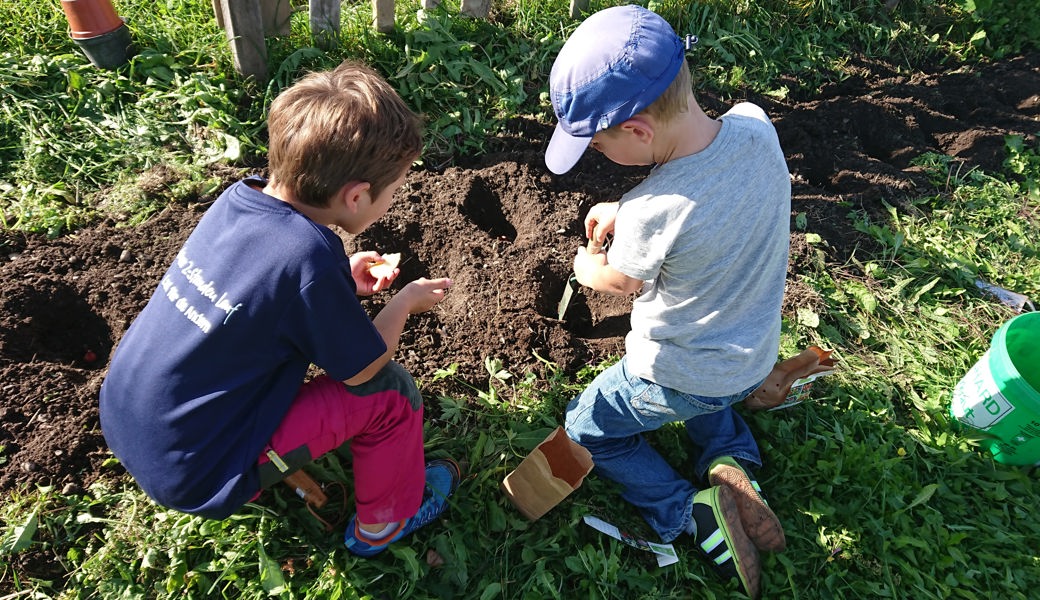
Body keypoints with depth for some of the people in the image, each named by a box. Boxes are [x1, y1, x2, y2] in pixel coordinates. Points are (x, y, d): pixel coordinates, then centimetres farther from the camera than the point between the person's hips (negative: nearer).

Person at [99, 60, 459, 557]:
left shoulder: (239, 195, -8)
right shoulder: (309, 256, -30)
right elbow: (361, 369, -14)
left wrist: (341, 284, 5)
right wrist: (405, 302, 0)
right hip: (192, 476, -8)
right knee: (390, 393, -6)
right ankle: (385, 522, 20)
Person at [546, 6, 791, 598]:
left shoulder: (652, 212, -35)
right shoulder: (756, 125, -18)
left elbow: (621, 282, -12)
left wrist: (587, 267, 9)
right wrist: (626, 212, -1)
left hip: (677, 381, -7)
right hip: (756, 358, 7)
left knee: (587, 428, 19)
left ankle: (690, 511, 3)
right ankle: (733, 461, 16)